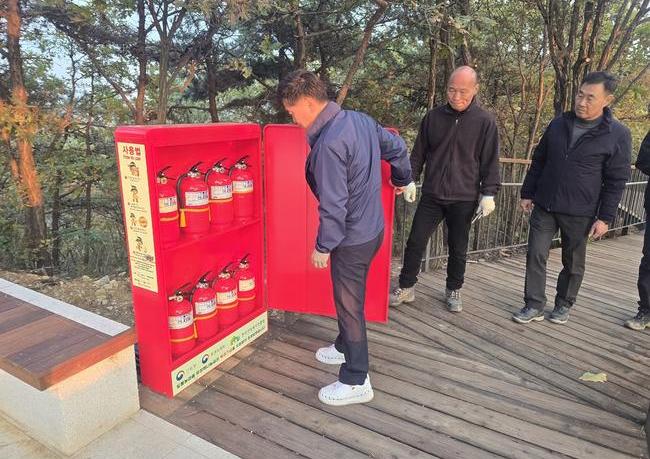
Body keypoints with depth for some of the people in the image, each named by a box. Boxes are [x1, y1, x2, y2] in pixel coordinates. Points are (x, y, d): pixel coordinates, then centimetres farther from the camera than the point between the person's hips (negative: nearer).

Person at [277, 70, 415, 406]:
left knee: (349, 305, 6)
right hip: (373, 227, 9)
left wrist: (323, 247, -12)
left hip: (352, 239, -9)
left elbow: (333, 205, -25)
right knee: (349, 298, 25)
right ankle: (345, 348, 47)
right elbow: (396, 147, 14)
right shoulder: (360, 119, 1)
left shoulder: (328, 144, -27)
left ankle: (356, 382, 23)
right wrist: (404, 181, 30)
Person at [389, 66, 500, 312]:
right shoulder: (433, 117, 3)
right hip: (431, 195, 2)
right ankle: (406, 287, 18)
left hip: (464, 199, -1)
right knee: (415, 241, 3)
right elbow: (418, 153, 8)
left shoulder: (485, 121, -3)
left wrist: (488, 194, -6)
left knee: (458, 248, 11)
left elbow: (490, 162, -1)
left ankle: (453, 290, 30)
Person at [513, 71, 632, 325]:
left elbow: (616, 181, -5)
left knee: (573, 263, 11)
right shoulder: (558, 124, 4)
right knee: (535, 255, 0)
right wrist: (527, 193, 8)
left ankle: (564, 305, 29)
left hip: (579, 213, -2)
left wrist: (605, 217, -8)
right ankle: (534, 305, 12)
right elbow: (538, 161, 11)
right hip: (543, 206, 3)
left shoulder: (618, 135, -6)